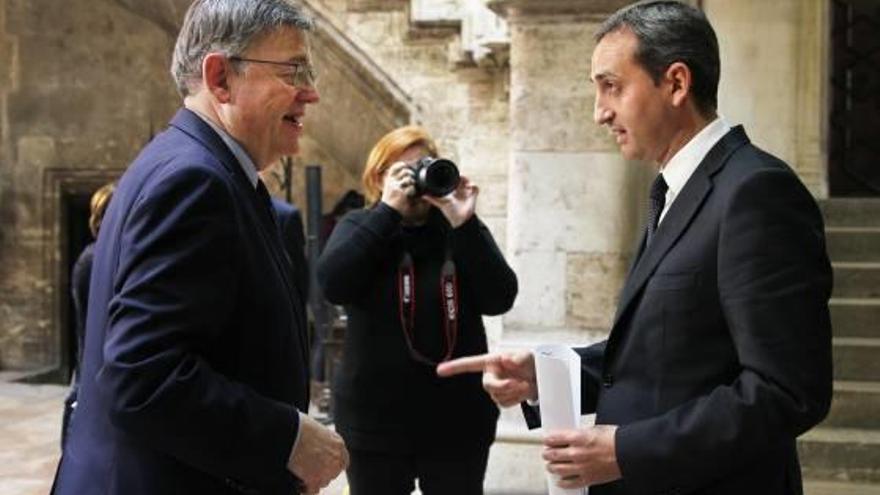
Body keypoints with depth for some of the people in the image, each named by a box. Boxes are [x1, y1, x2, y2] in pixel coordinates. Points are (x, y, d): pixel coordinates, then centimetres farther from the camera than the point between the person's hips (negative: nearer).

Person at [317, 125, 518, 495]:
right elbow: (332, 285, -15)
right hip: (375, 419, 0)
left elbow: (500, 300, -8)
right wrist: (388, 211, -16)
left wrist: (464, 225, -17)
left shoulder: (461, 230, 5)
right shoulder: (359, 226, 5)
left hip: (458, 419, 1)